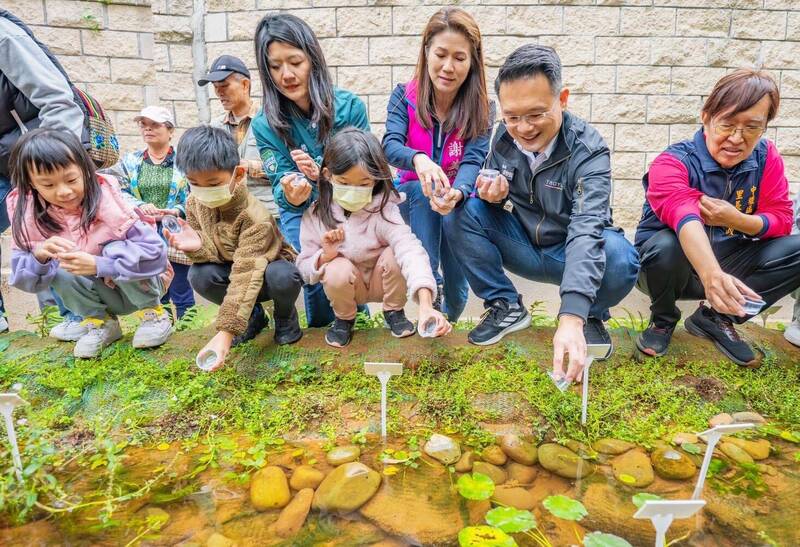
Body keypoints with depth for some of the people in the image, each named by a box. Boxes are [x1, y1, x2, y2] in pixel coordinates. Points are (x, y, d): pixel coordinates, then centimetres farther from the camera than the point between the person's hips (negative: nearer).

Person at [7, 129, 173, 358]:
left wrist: (97, 265, -41)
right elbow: (22, 279, -12)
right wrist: (40, 256, -34)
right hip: (101, 292, 4)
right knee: (58, 267, -21)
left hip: (139, 285, -3)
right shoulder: (29, 214, -13)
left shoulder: (107, 199, -25)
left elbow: (157, 253, -32)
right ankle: (101, 322, -1)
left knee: (115, 250, -29)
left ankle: (153, 312, -7)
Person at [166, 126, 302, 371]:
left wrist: (225, 332, -47)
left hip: (269, 269, -5)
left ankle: (285, 316, 0)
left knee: (283, 277, -39)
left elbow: (245, 277, -41)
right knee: (199, 275, -26)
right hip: (232, 266, 5)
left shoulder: (255, 217, -35)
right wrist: (197, 247, -33)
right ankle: (253, 316, 2)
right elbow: (212, 252, -5)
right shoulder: (195, 204, -14)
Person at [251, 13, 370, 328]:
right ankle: (321, 333, 14)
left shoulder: (350, 106, -14)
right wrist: (289, 195, -38)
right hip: (302, 211, 0)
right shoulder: (265, 124, -11)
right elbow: (280, 185, -12)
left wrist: (324, 175, -30)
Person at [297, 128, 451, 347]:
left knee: (393, 254, -31)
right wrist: (325, 256, -33)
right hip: (345, 285, 1)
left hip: (383, 281, -1)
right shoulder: (315, 214, -16)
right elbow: (304, 268, -8)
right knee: (339, 270, -32)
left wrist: (425, 305, -56)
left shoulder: (383, 210, -26)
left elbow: (410, 250, -41)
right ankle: (344, 318, 2)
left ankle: (394, 311, -1)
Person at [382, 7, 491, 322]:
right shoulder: (405, 97, -11)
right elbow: (390, 147, -27)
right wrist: (418, 160, -52)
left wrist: (456, 193, -51)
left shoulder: (481, 108, -11)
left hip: (460, 202, 1)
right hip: (414, 199, -1)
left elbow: (474, 160, -26)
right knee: (421, 191, -35)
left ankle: (446, 324, 18)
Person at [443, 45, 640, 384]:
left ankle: (592, 317, 0)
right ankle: (505, 306, -3)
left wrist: (572, 319, -52)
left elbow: (586, 231, -39)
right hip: (523, 248, 4)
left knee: (619, 258, -37)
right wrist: (493, 194, -25)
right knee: (460, 213, -20)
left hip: (572, 252, -3)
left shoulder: (588, 151, -25)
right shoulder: (504, 138, -11)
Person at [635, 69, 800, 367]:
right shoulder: (672, 162, -22)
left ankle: (715, 318, -3)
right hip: (677, 265, -4)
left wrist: (736, 220, -27)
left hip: (728, 264, 5)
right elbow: (683, 215, -42)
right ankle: (663, 320, -5)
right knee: (665, 245, -37)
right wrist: (711, 274, -61)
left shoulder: (767, 158, -4)